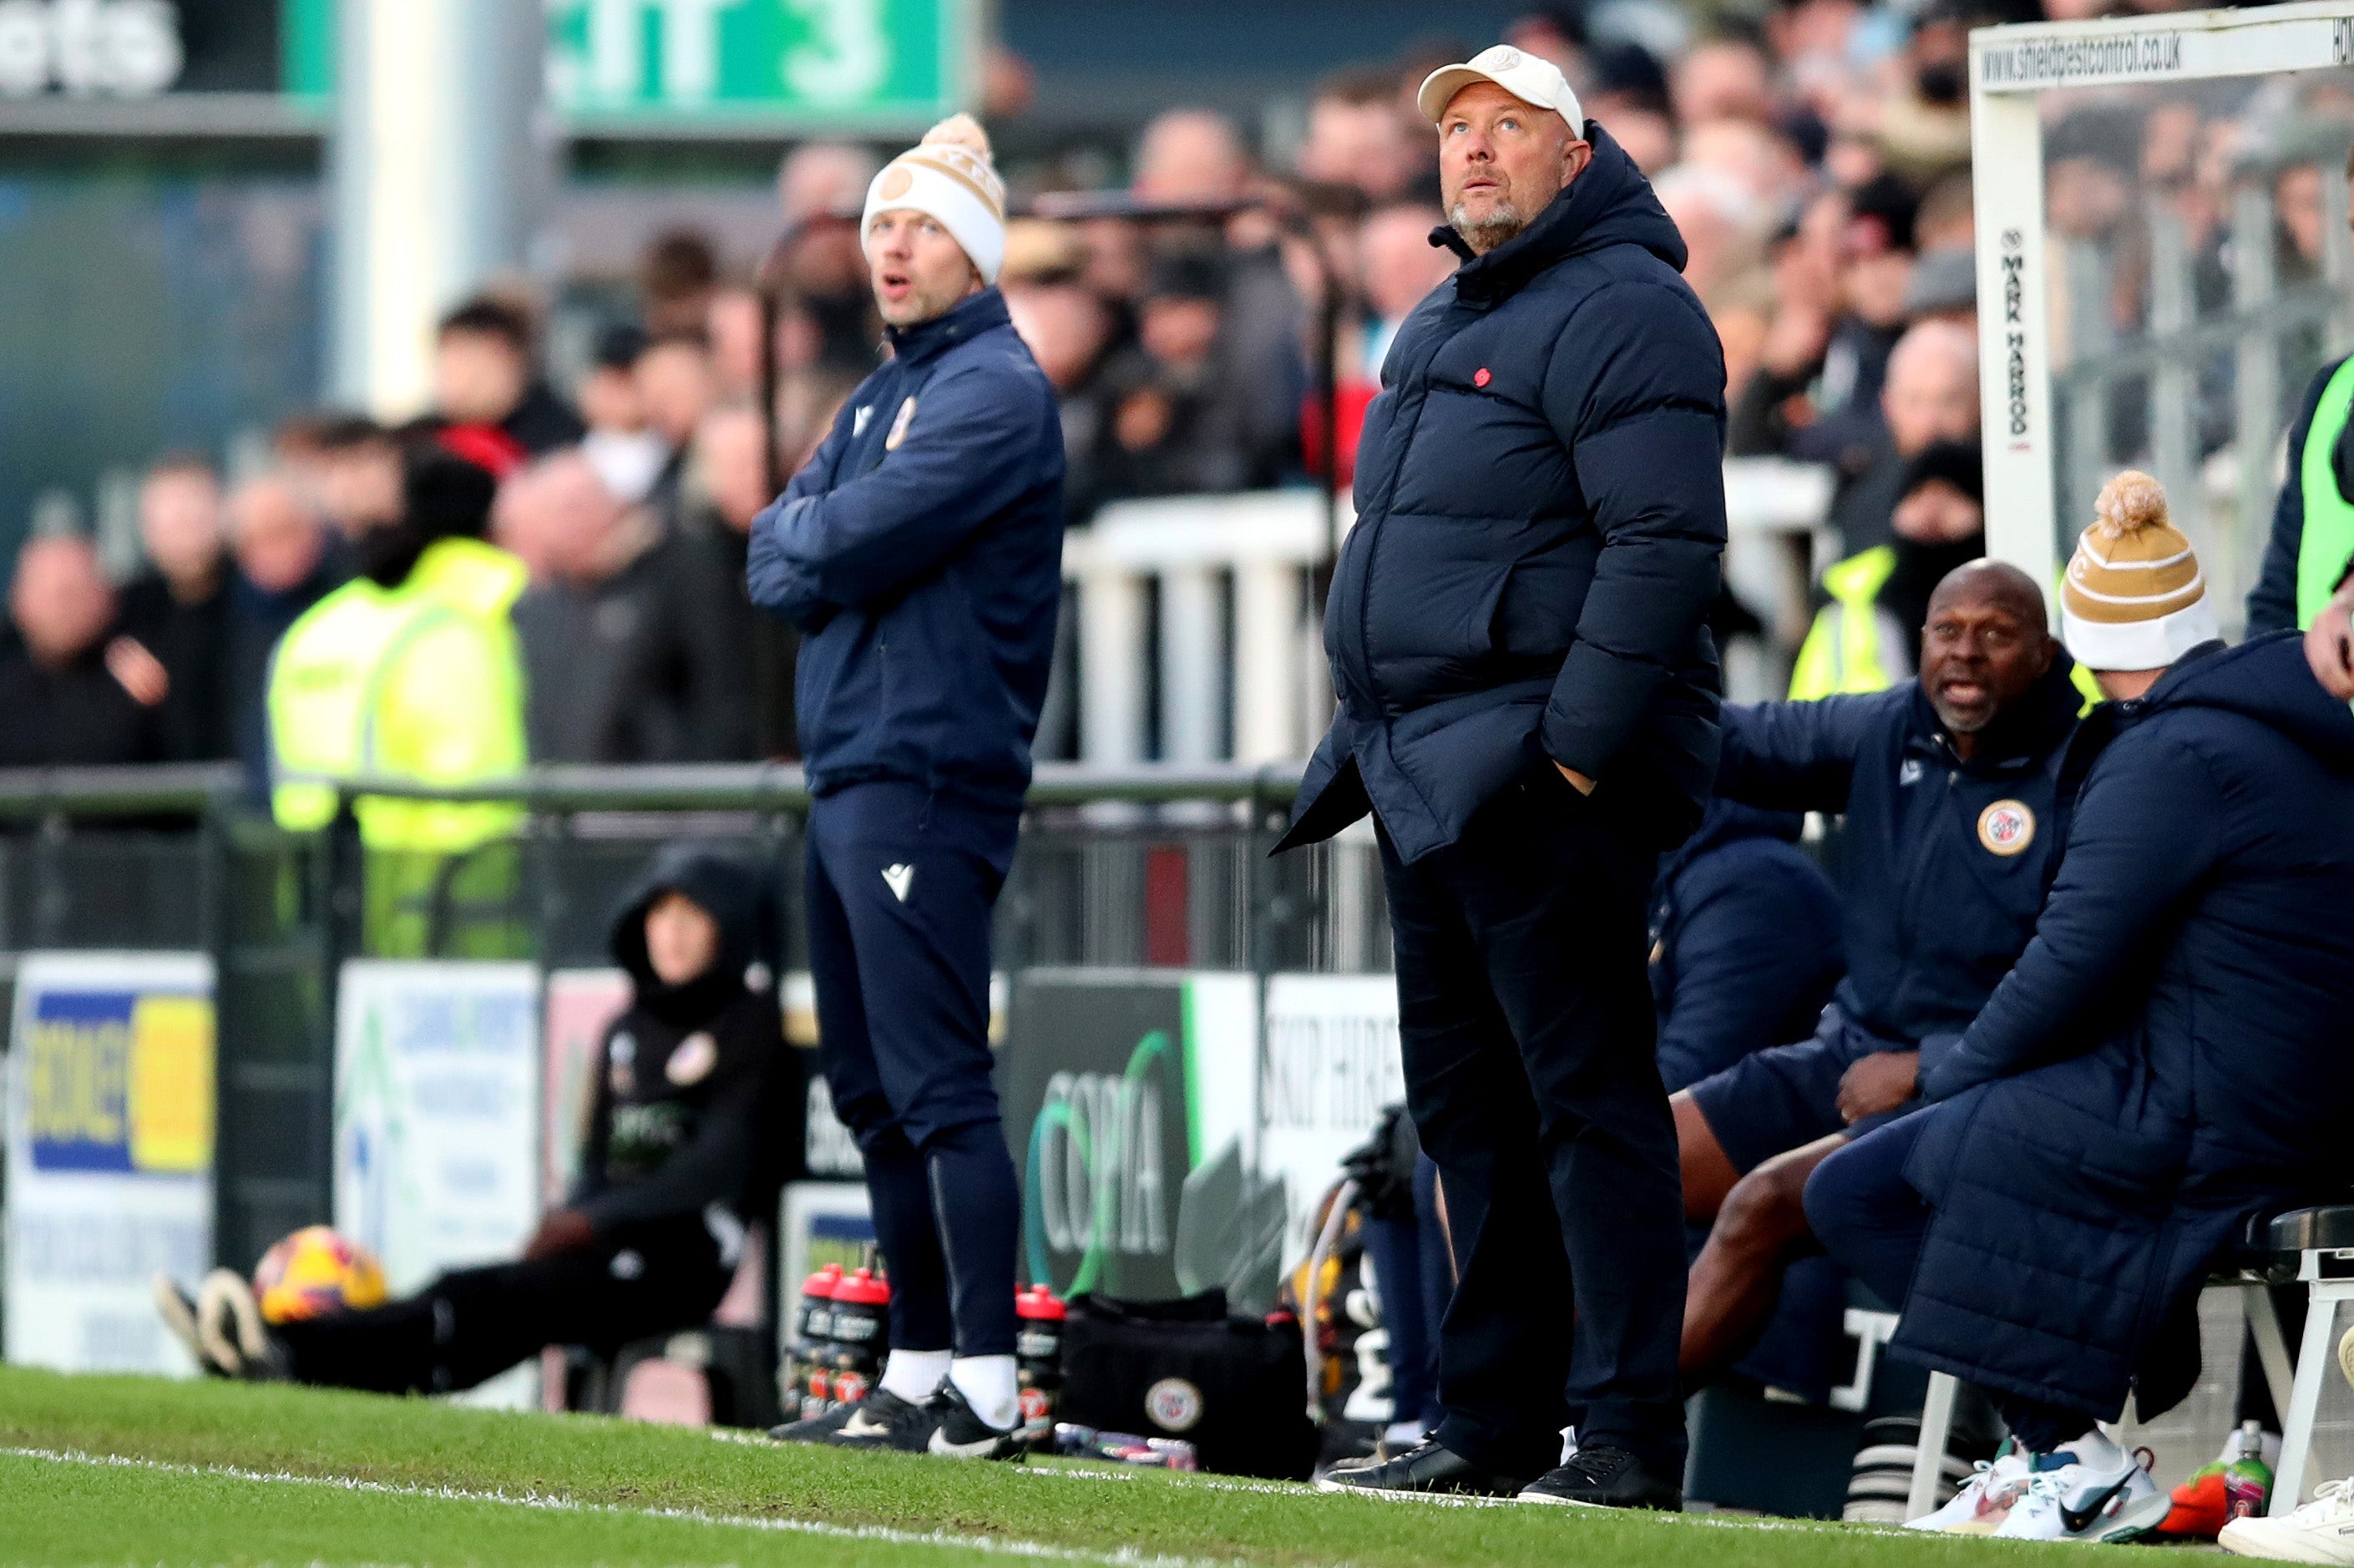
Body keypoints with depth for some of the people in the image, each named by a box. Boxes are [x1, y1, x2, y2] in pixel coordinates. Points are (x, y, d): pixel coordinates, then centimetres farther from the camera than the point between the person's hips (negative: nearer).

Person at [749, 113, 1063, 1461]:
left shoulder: (996, 389, -8)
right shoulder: (882, 399, 21)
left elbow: (847, 546, -17)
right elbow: (777, 556, 13)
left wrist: (816, 542, 3)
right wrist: (827, 550, -6)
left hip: (928, 778, -10)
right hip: (847, 778, 10)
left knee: (939, 1090, -13)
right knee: (875, 1096, 12)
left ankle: (987, 1390, -16)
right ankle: (919, 1376, 18)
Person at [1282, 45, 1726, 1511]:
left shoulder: (1621, 310, -10)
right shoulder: (1442, 327, 21)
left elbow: (1665, 544, -19)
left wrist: (1582, 745, -23)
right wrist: (1368, 744, 20)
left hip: (1547, 785, -10)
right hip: (1429, 784, 10)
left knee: (1586, 1102, -10)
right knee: (1468, 1109, 13)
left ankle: (1631, 1441, -11)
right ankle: (1492, 1427, 19)